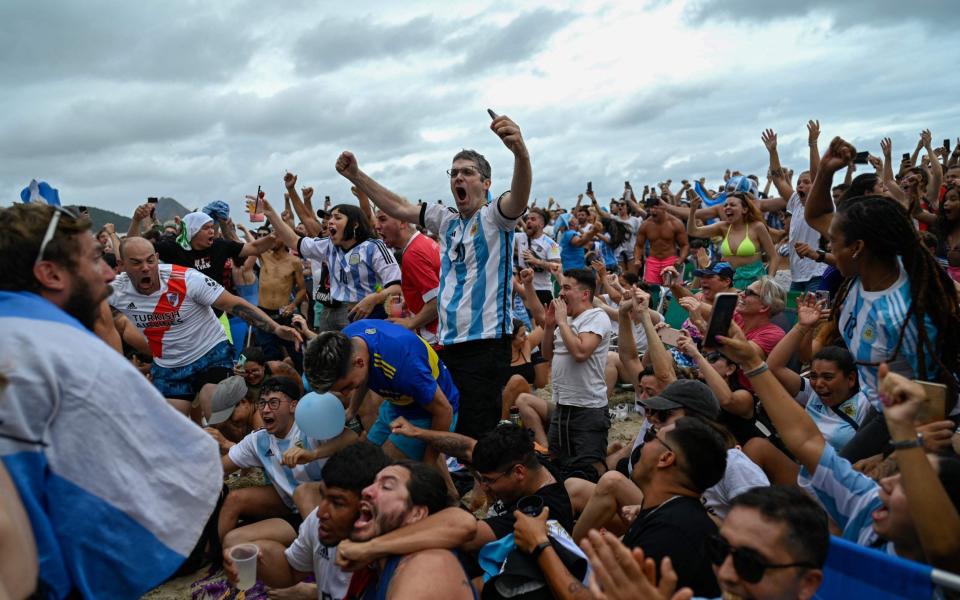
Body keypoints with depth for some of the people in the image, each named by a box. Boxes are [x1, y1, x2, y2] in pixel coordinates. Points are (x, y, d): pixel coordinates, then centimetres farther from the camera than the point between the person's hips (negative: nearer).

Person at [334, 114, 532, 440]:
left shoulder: (494, 217, -5)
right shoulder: (447, 220, 15)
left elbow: (519, 198, -26)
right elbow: (398, 207, 21)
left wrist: (520, 152, -46)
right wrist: (356, 175, 14)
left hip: (486, 343, -7)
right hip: (448, 343, 7)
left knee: (476, 436, -9)